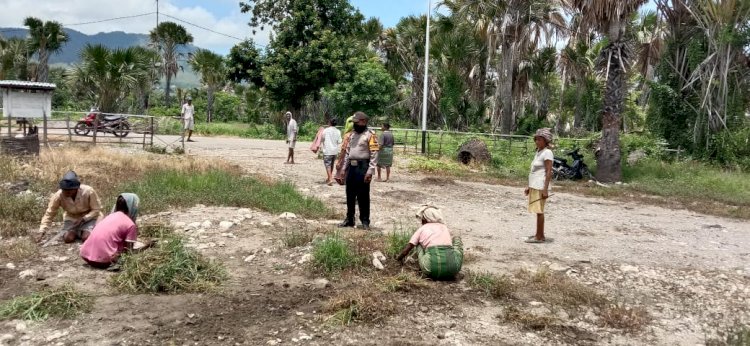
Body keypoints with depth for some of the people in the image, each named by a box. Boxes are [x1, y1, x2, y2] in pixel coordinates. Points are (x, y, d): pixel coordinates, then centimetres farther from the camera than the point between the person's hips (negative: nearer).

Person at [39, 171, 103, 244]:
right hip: (71, 218, 2)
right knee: (68, 238, -23)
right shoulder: (59, 196, -23)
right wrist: (42, 230, -26)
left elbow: (96, 210, -16)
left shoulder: (88, 192, -29)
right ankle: (77, 232, 11)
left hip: (89, 217, -2)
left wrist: (84, 219, -30)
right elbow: (49, 213, -16)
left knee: (86, 238, -26)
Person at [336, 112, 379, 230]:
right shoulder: (352, 135, 16)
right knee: (350, 194, 12)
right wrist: (343, 169, 15)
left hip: (363, 167, -7)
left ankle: (365, 221, 8)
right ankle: (349, 219, 22)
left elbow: (374, 154, -13)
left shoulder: (370, 135, -8)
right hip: (351, 167, 7)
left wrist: (370, 171, -19)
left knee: (363, 196, -1)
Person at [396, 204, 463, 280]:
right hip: (453, 268, 1)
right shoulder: (444, 227, 27)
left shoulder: (421, 229, 19)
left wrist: (398, 259, 42)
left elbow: (406, 249, 19)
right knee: (456, 239, 31)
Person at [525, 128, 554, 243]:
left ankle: (539, 236, -1)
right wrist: (529, 187, 20)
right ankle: (539, 235, 17)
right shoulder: (538, 152, 17)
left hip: (540, 187, -9)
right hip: (534, 186, 9)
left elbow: (549, 172, -15)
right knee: (538, 211, 11)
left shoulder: (547, 153, -10)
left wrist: (545, 189, -20)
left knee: (539, 211, -6)